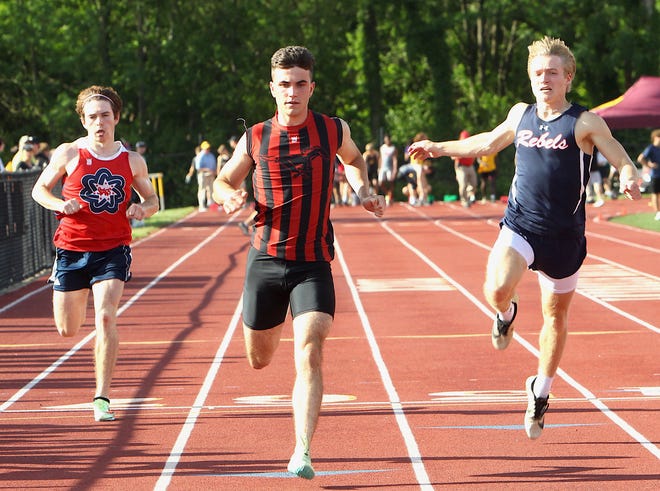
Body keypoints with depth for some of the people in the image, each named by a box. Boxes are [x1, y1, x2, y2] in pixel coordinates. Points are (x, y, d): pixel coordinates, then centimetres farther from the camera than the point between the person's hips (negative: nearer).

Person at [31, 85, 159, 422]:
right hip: (72, 248, 1)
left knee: (106, 316, -21)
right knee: (67, 330, 9)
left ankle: (102, 399, -16)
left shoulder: (133, 161, 2)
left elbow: (152, 199, 15)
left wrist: (143, 209, -9)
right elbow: (39, 189, 8)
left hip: (113, 249, -1)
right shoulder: (68, 154, -2)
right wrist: (60, 204, -13)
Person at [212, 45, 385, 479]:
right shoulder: (255, 138, 1)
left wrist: (364, 192, 6)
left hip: (314, 264, -2)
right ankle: (275, 325, 54)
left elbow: (354, 159, 25)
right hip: (265, 260, 2)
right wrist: (232, 197, -8)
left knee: (310, 355, -19)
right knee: (259, 359, 15)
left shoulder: (333, 130, 1)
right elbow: (222, 181, 15)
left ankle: (302, 454, -20)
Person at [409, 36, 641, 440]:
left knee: (556, 316, 11)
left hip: (564, 235, -2)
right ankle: (507, 315, 13)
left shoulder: (584, 123, -6)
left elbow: (623, 161, -8)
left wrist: (630, 179, -31)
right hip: (520, 225, 2)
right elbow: (488, 142, 25)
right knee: (497, 290, -25)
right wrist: (440, 148, 27)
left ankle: (541, 391, 31)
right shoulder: (521, 115, 7)